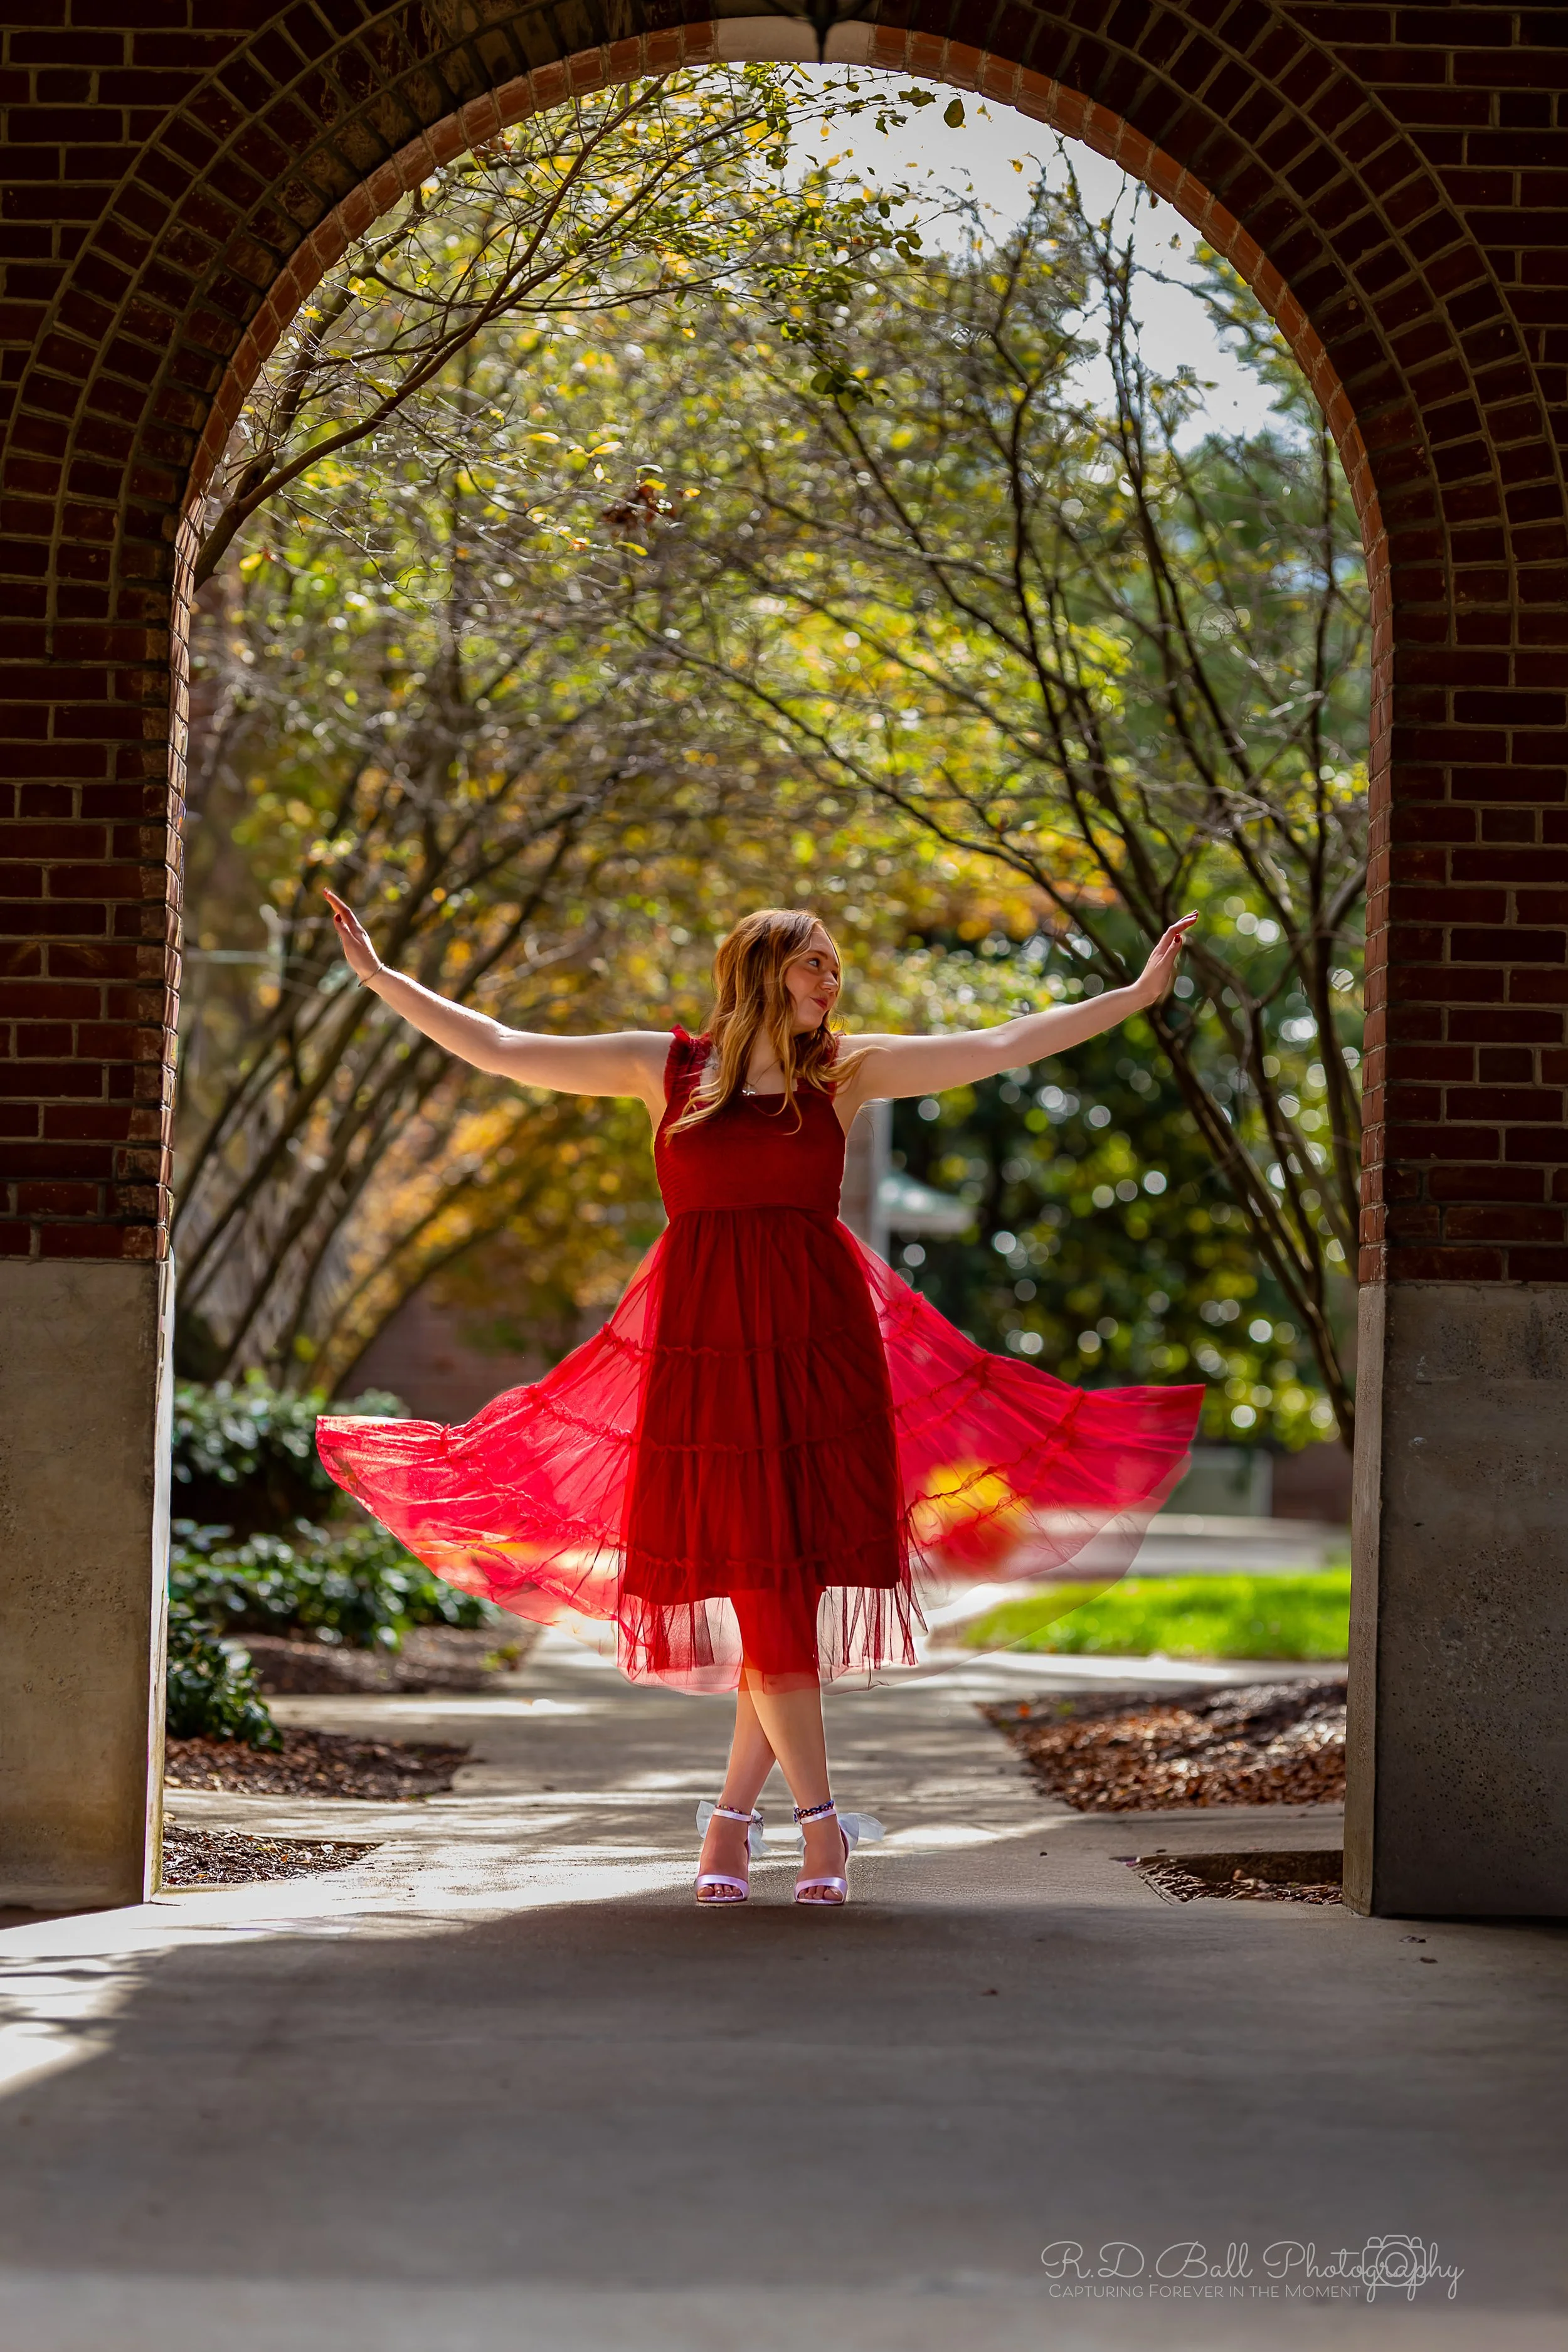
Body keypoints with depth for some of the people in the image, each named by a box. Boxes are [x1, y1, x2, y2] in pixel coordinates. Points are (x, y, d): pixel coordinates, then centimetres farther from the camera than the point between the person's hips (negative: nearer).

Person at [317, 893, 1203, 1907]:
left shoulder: (848, 1070, 9)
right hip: (701, 1347, -1)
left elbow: (1001, 1046, 7)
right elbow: (501, 1049, 10)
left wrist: (1138, 993, 4)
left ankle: (734, 1813, 12)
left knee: (794, 1575, -2)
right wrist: (382, 977, 10)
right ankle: (820, 1819, 5)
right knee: (756, 1585, -3)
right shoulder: (664, 1065, 7)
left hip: (816, 1345, 1)